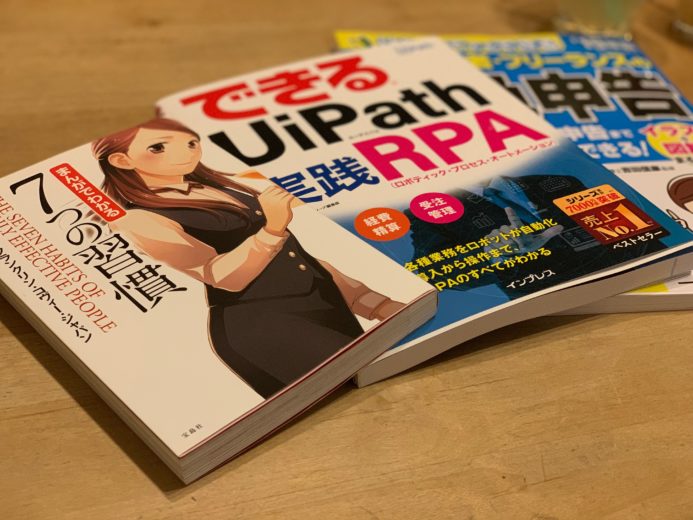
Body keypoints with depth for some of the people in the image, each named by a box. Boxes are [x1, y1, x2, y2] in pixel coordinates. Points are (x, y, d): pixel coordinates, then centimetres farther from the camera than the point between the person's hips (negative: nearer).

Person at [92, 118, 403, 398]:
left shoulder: (221, 187, 15)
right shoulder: (137, 220, -7)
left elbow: (296, 252, 15)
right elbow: (225, 277, -17)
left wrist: (372, 301, 11)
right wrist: (272, 229, -32)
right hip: (259, 323, -8)